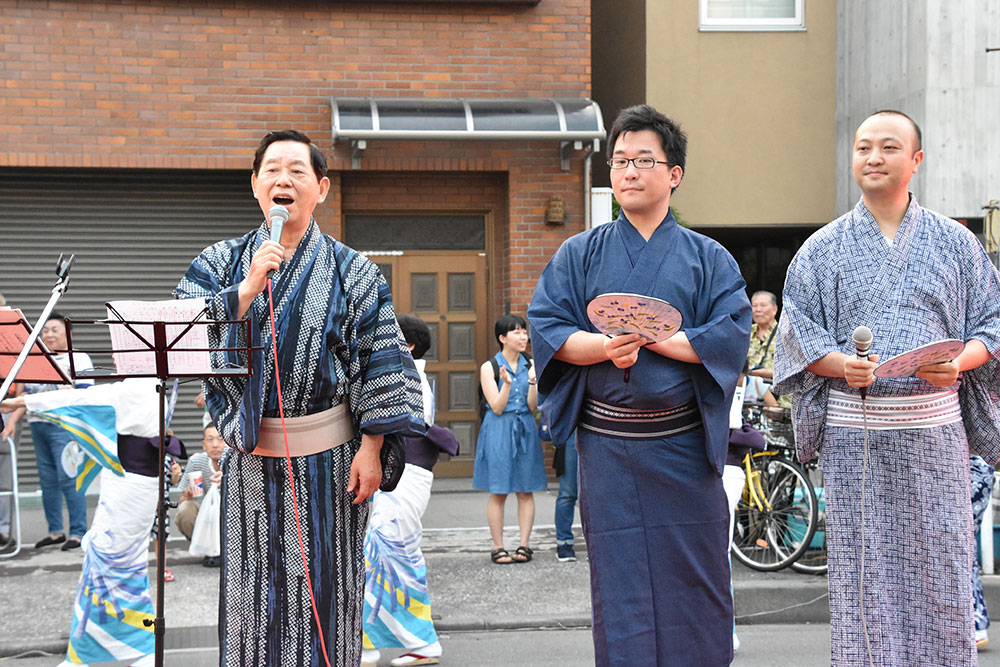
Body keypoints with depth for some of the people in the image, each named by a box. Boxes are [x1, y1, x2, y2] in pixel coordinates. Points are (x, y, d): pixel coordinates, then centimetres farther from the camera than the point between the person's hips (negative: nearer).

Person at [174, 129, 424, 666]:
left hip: (327, 458, -1)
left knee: (323, 585, 4)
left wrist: (371, 450, -8)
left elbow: (381, 364, -2)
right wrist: (250, 287, -17)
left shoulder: (352, 272, 2)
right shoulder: (221, 263, 7)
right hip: (249, 459, 2)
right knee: (253, 585, 8)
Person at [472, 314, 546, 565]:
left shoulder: (531, 365, 7)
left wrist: (533, 381, -14)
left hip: (525, 430, 3)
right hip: (499, 431, -3)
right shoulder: (489, 367, -3)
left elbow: (532, 406, 1)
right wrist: (506, 383, -22)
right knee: (498, 491, -2)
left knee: (526, 490, 3)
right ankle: (498, 547, 4)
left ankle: (524, 544, 8)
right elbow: (497, 408, -7)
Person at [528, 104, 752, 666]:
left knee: (694, 576, 4)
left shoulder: (709, 258, 8)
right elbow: (546, 328, 0)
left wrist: (651, 338, -16)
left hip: (684, 445, 0)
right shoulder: (580, 254, 10)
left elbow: (733, 333, -6)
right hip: (606, 445, 0)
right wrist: (604, 347, -19)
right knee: (620, 581, 1)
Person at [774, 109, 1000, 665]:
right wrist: (841, 364, -14)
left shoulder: (955, 242, 10)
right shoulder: (823, 249, 9)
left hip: (934, 427, 0)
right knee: (862, 570, 0)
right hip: (854, 431, 0)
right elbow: (797, 333, 6)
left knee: (940, 566, 1)